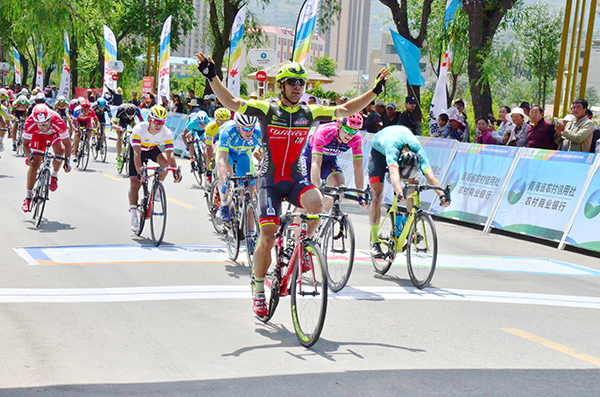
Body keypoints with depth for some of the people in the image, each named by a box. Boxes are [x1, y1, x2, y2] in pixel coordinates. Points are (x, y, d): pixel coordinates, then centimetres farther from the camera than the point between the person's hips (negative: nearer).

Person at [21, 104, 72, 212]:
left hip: (54, 133, -1)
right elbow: (25, 144, -23)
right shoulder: (30, 123, -37)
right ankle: (28, 197, 4)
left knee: (60, 150, -32)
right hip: (38, 134, 1)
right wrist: (29, 155, -42)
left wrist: (67, 160, -42)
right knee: (34, 163, -8)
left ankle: (54, 176, -4)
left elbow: (67, 144, -32)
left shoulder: (58, 122, -42)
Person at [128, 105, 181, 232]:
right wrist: (140, 171, -54)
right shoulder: (139, 129, -36)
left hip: (153, 149, 2)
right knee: (135, 182, -8)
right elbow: (137, 153, -42)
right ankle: (134, 216, -2)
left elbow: (170, 153, -35)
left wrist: (175, 170, -51)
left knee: (165, 161, -31)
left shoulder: (167, 133, -29)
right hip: (138, 149, -2)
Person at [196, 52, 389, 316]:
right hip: (270, 180, -2)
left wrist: (375, 90, 1)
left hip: (295, 178, 2)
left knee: (316, 203, -32)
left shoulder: (309, 113, 3)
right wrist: (212, 76, -22)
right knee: (267, 238, -9)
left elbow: (346, 110, 6)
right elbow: (230, 102, -12)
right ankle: (258, 288, 14)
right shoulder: (267, 110, -5)